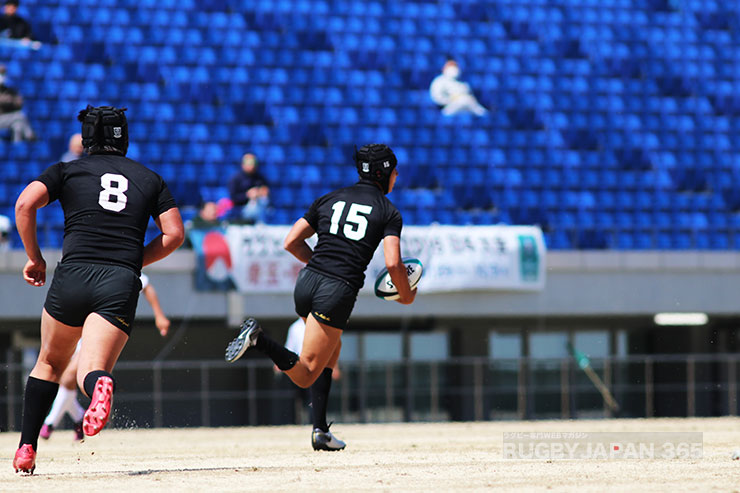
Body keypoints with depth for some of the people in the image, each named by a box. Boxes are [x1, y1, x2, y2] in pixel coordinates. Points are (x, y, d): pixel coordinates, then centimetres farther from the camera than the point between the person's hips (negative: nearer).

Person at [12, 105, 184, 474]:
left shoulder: (68, 170, 16)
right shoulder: (150, 179, 21)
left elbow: (25, 204, 0)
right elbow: (174, 234, 12)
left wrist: (35, 259, 10)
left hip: (73, 275, 0)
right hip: (123, 284, 0)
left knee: (50, 363, 21)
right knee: (91, 371, -9)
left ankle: (26, 448, 16)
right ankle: (100, 382, -47)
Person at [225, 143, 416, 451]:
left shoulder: (329, 199, 17)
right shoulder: (389, 212, 4)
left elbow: (292, 243, 15)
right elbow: (393, 263, -8)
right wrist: (406, 295, 11)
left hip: (306, 283, 6)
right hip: (339, 291, -6)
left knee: (332, 350, 27)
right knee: (305, 376, -3)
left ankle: (320, 430, 17)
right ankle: (259, 339, -27)